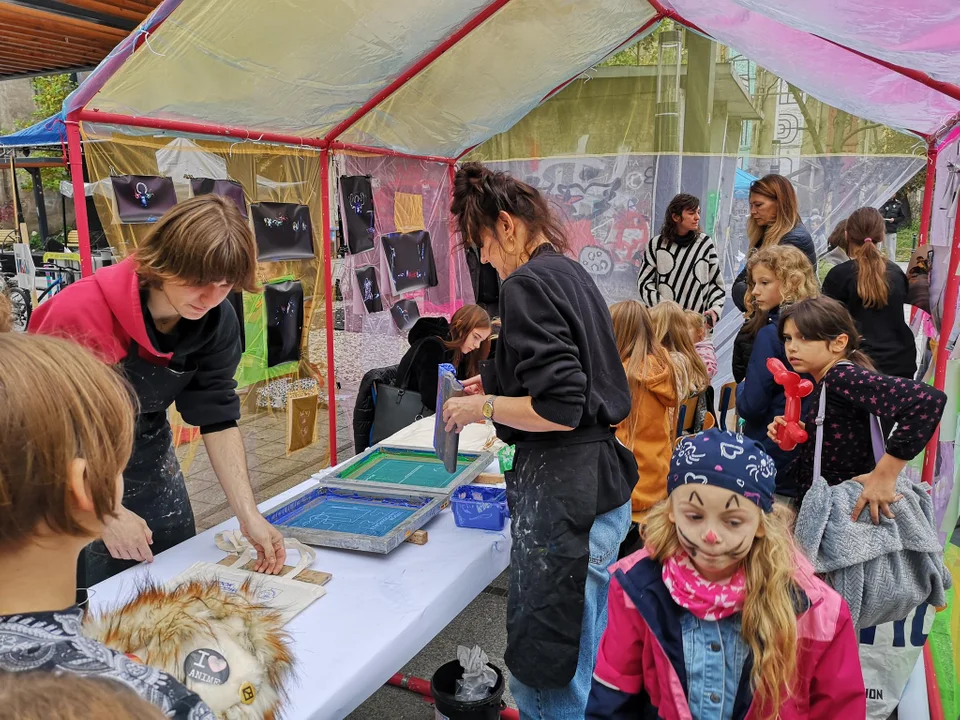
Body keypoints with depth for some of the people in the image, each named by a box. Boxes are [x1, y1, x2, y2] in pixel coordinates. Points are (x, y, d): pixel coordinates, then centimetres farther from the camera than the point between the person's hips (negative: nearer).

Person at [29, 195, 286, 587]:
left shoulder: (216, 320, -15)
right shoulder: (81, 312, -29)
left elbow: (218, 417, -12)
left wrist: (249, 515, -19)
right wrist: (106, 512, -24)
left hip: (149, 459, 5)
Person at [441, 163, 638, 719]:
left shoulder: (528, 284, -15)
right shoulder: (573, 273, 13)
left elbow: (560, 411, -23)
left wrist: (483, 407, -10)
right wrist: (500, 383, 20)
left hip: (564, 493, -10)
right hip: (604, 481, 10)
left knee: (544, 675, 5)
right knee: (583, 663, 23)